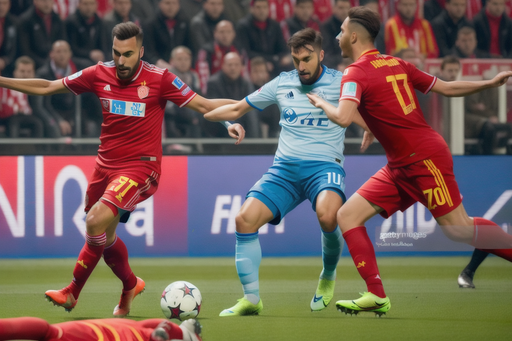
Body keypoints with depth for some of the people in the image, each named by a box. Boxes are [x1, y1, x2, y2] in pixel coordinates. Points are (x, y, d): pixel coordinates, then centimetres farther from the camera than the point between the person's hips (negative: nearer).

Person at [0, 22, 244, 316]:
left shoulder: (159, 79, -10)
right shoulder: (99, 75, 0)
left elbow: (204, 105, -6)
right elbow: (47, 87, 10)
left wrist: (229, 120, -24)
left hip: (140, 166, -5)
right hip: (105, 165, 5)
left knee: (96, 221, -22)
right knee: (104, 236, 11)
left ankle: (73, 292, -7)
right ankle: (130, 285, 38)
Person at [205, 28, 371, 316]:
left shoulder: (340, 83, 2)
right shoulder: (282, 83, 12)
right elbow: (237, 109, 22)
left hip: (325, 165, -4)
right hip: (285, 167, 4)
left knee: (327, 216, -35)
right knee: (245, 219, -16)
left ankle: (329, 276, -3)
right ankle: (251, 298, -6)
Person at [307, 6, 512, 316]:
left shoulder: (357, 73, -12)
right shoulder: (396, 64, 11)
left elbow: (344, 118, -28)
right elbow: (446, 88, 14)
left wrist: (322, 104, -6)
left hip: (424, 157, -9)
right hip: (401, 166, 9)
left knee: (458, 229, -7)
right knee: (348, 215, 2)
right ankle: (377, 296, -2)